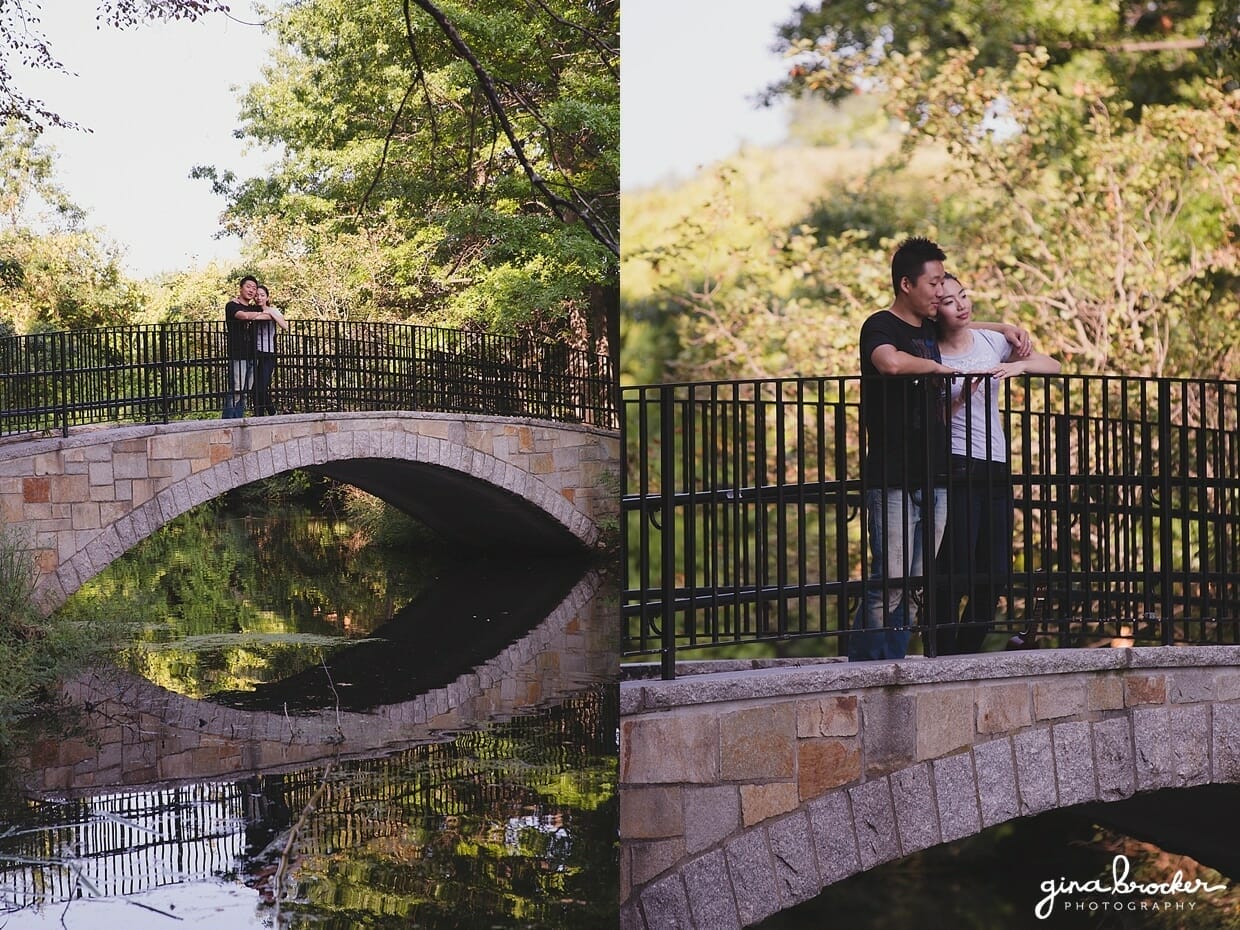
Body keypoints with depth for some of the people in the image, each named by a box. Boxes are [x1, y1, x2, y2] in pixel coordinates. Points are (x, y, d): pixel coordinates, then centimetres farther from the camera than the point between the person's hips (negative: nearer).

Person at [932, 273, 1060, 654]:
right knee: (955, 572, -9)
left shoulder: (991, 342, 9)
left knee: (995, 573, 5)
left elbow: (1053, 366, 8)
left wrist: (1019, 365, -10)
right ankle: (943, 657, -1)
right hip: (957, 469, -5)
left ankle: (967, 654, 17)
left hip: (996, 469, 5)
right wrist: (962, 394, -18)